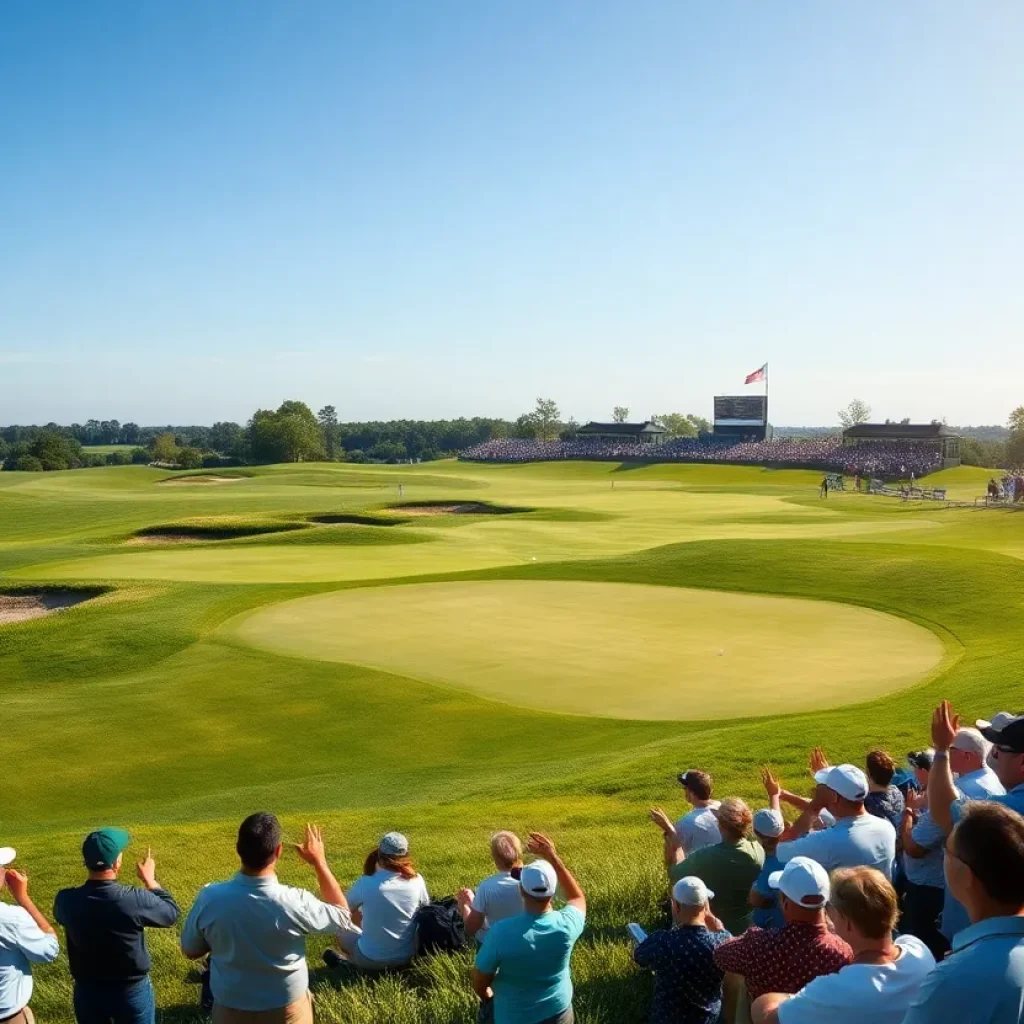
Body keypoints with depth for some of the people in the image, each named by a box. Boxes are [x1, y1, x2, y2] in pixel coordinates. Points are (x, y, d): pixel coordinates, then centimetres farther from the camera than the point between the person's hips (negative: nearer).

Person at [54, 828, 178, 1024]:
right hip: (133, 991, -2)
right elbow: (171, 913, -7)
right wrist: (150, 879, 6)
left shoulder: (66, 900, -18)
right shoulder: (136, 900, -27)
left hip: (88, 992, 3)